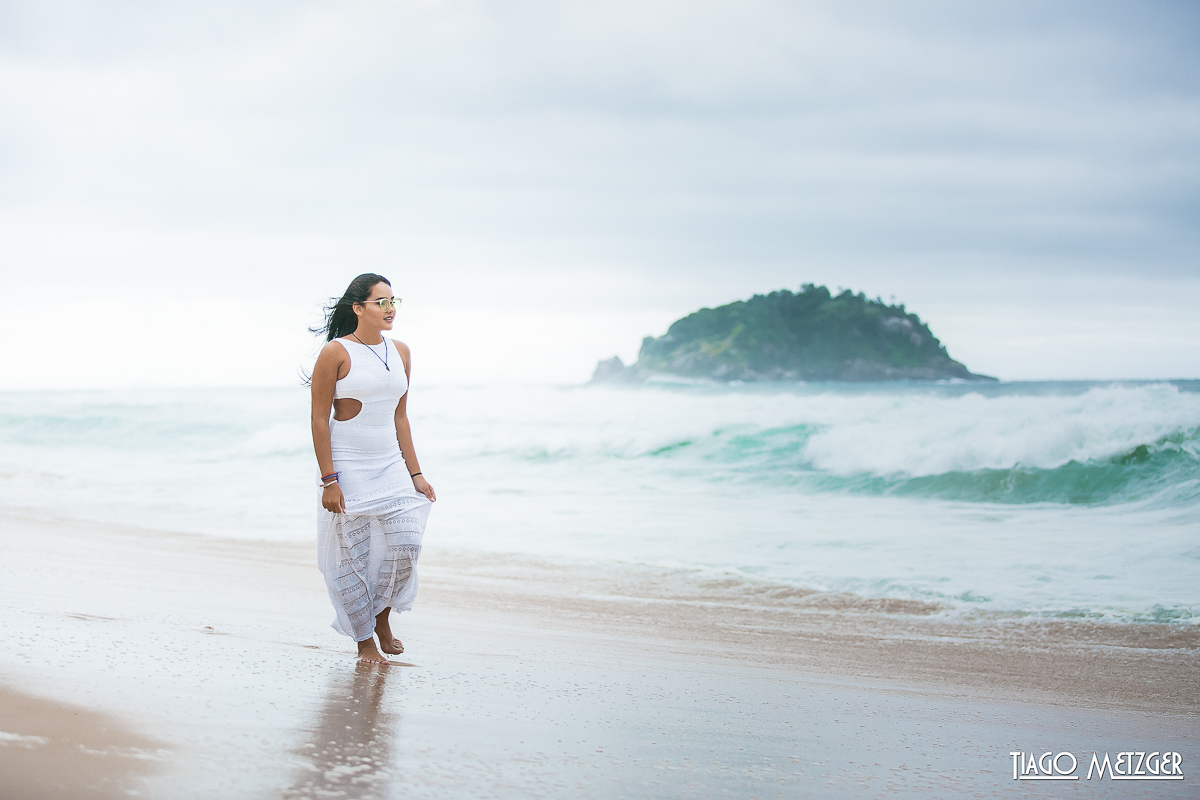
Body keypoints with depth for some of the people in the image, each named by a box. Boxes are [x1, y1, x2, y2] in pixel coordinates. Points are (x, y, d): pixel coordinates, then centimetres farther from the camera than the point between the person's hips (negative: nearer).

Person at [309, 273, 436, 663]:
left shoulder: (400, 352, 7)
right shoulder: (336, 353, -10)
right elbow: (319, 419, -10)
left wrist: (415, 473, 10)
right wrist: (328, 480, -15)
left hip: (391, 466, 5)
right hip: (348, 469, -5)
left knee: (406, 543, -5)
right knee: (354, 554, 1)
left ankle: (382, 617, 21)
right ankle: (365, 640, 17)